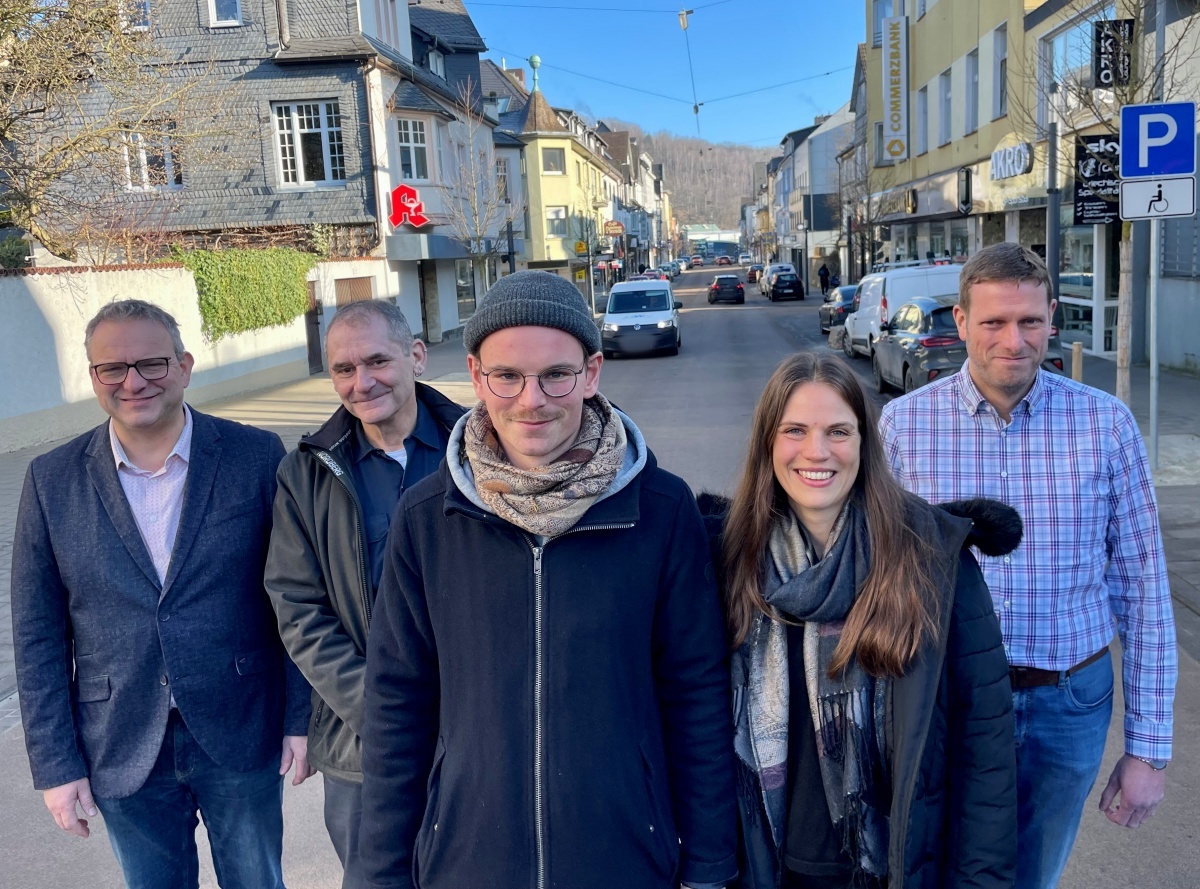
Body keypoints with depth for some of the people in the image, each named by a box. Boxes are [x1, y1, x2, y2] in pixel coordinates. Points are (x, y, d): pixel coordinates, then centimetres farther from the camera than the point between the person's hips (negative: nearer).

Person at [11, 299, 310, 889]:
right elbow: (38, 635, 0)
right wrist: (54, 763, -2)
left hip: (242, 734, -1)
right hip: (123, 749, 1)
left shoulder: (257, 456, -8)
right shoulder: (52, 480, -4)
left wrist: (302, 717, -4)